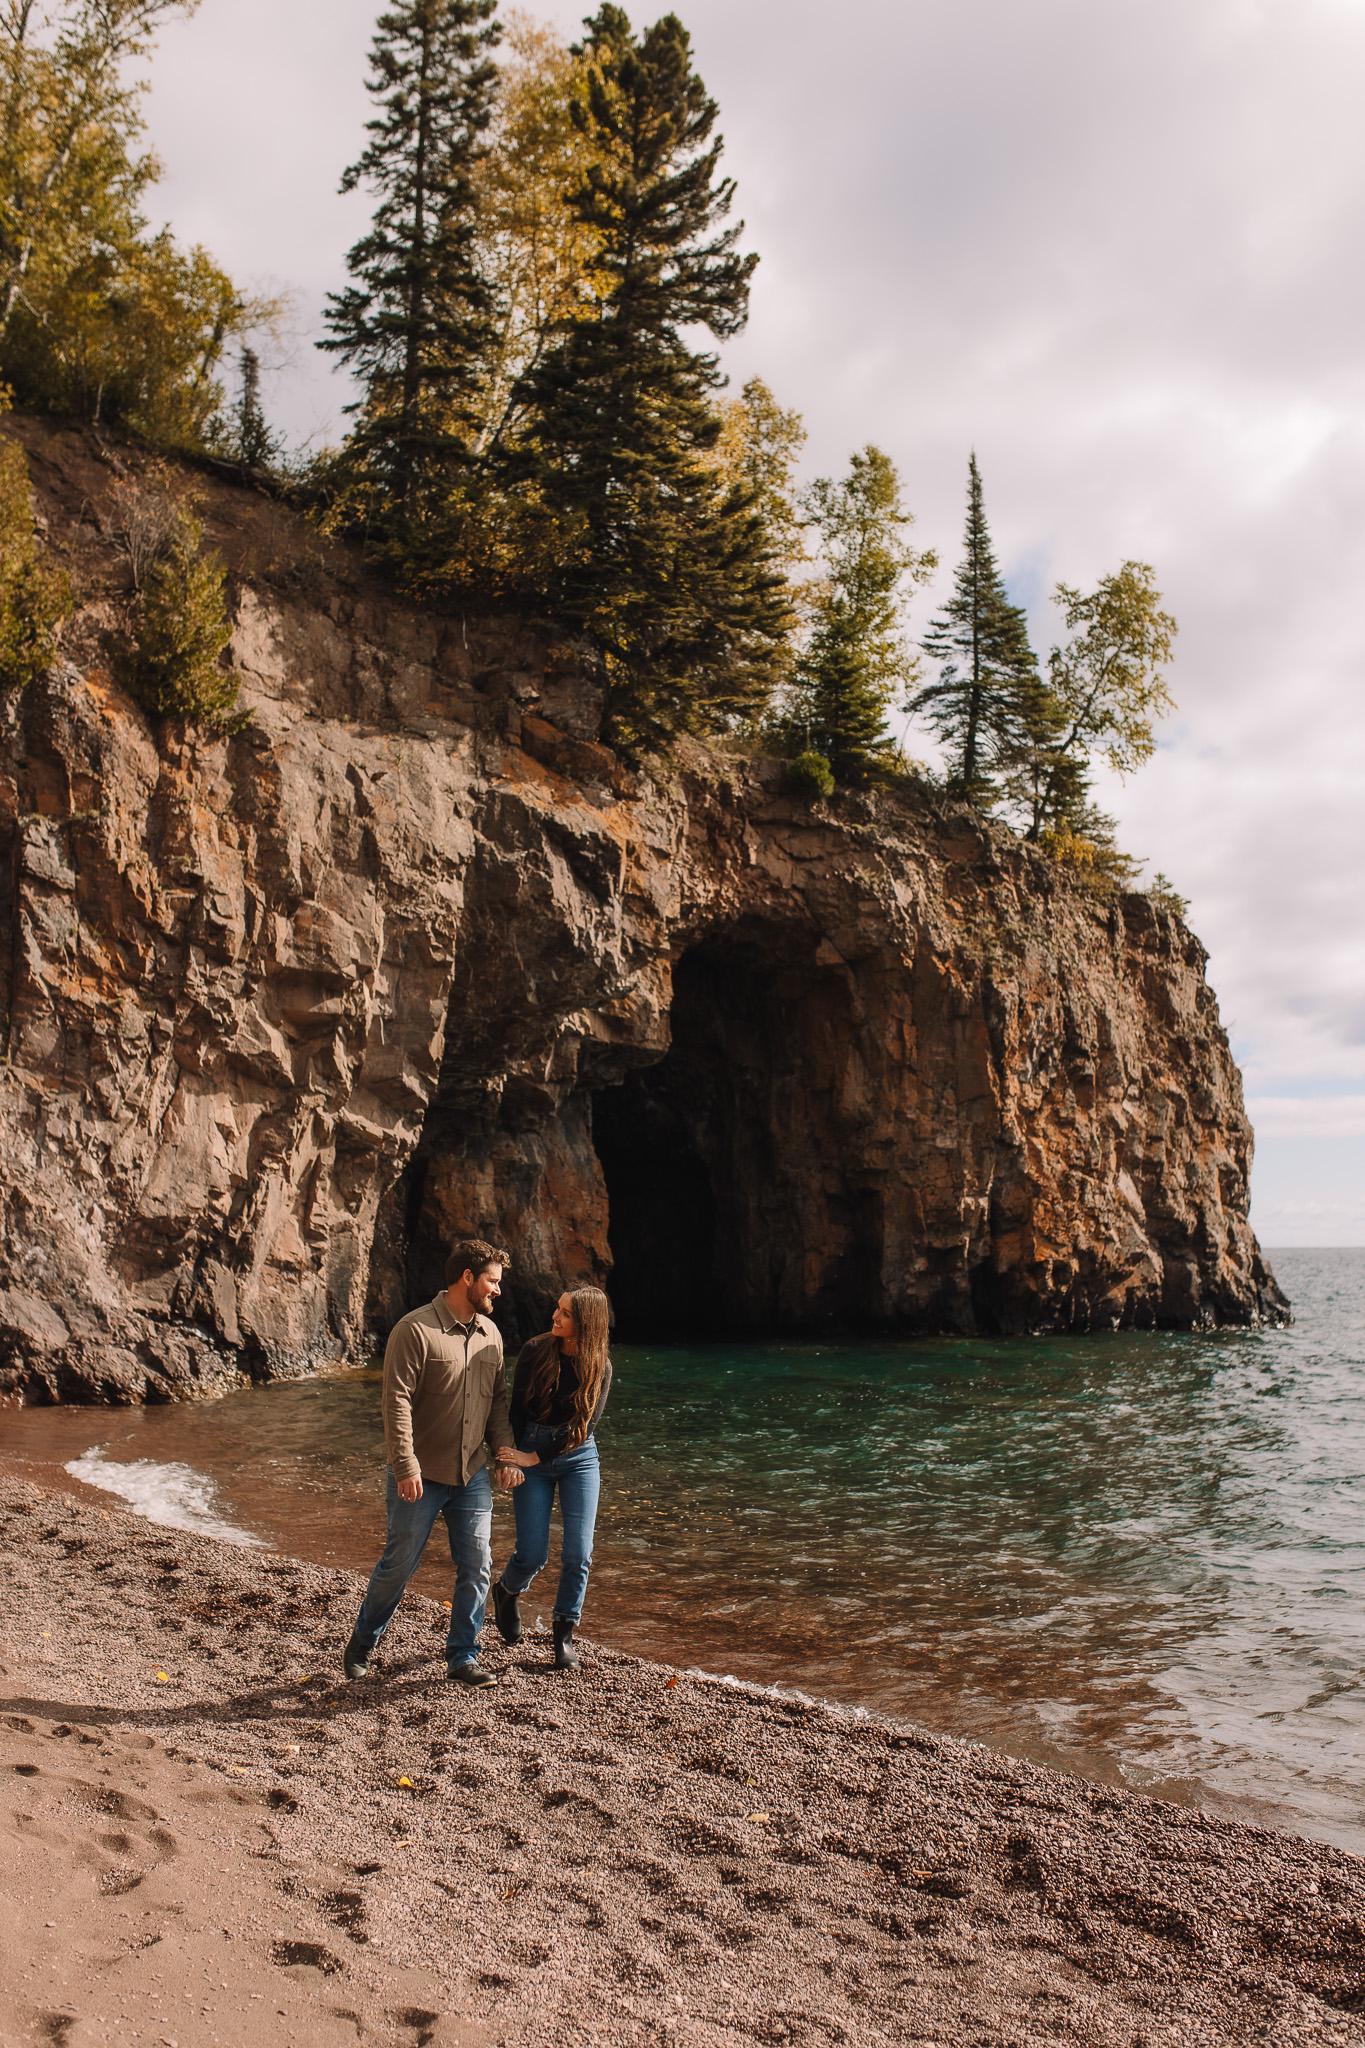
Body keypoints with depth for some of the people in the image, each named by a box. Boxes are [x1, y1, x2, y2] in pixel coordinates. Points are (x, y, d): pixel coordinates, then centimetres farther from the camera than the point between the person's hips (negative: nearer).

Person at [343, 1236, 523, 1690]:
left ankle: (463, 1657, 18)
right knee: (399, 1563, 7)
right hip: (421, 1475, -5)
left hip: (472, 1475, 5)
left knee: (476, 1566, 3)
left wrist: (506, 1454, 5)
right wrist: (405, 1465, -22)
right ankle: (363, 1642, 30)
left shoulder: (490, 1334, 7)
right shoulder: (415, 1330, -15)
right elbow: (397, 1402, -17)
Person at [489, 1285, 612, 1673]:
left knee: (578, 1551, -6)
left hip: (578, 1457, 1)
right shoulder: (534, 1351, -9)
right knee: (532, 1553, -3)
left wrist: (535, 1457, -15)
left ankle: (564, 1632, 13)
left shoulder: (599, 1367, -8)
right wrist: (518, 1458, -1)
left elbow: (586, 1426, -10)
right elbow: (517, 1409, 0)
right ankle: (507, 1593, 31)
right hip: (530, 1455, -1)